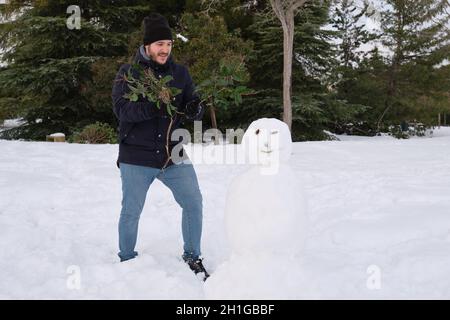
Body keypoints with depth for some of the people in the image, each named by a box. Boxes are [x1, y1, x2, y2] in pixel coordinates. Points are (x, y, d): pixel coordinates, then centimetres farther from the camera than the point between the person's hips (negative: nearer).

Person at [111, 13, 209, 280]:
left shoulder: (180, 73, 6)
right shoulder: (129, 72, -3)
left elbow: (197, 110, 3)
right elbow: (121, 108, -17)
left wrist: (195, 109, -23)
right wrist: (153, 108, -35)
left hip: (174, 155, 3)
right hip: (137, 158, -2)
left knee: (193, 203, 1)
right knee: (131, 211, 8)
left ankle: (192, 256, 21)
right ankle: (127, 260, 30)